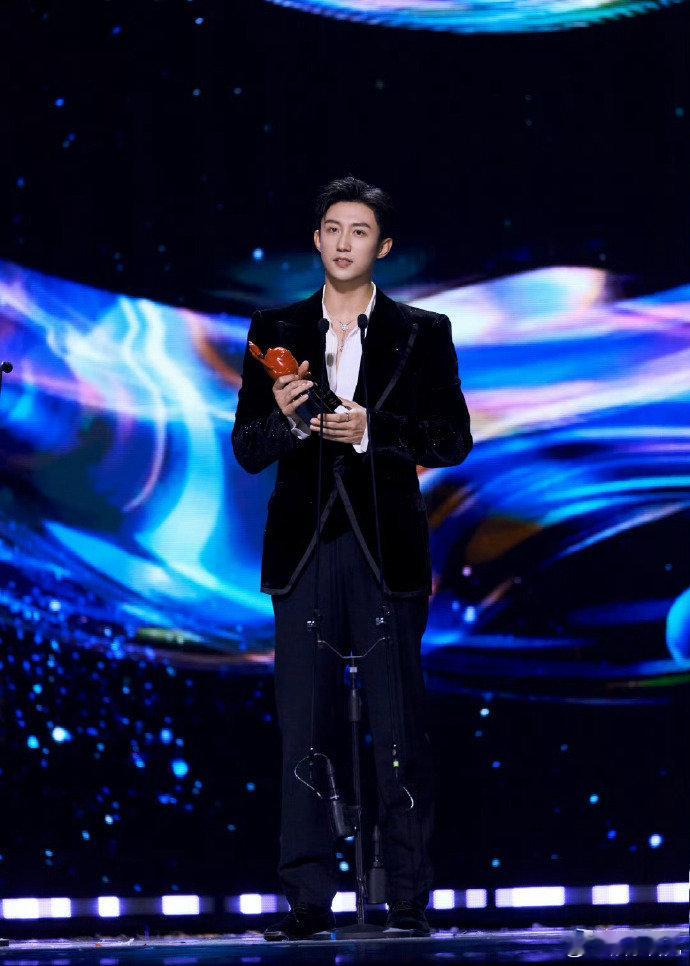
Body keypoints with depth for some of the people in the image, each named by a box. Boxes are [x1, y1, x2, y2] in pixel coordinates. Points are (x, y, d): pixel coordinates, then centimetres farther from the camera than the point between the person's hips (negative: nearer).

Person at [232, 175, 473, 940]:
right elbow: (247, 450, 7)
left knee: (398, 726, -2)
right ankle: (308, 899, 2)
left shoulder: (422, 333, 7)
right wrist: (284, 418, -14)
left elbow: (452, 438, 0)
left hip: (386, 549, -1)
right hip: (305, 547, 2)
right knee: (303, 727, -1)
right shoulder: (275, 331, 11)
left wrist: (372, 429, -14)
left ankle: (408, 898, 3)